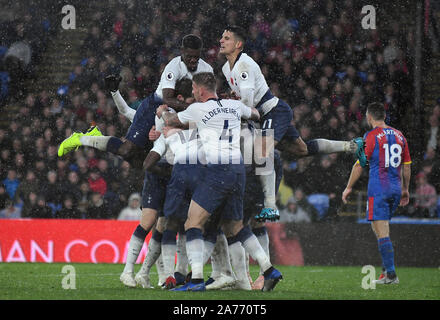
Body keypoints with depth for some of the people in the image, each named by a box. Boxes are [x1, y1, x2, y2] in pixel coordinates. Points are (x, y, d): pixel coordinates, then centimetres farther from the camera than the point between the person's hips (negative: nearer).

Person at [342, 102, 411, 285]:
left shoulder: (371, 136, -7)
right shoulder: (399, 136, 12)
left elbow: (359, 165, -6)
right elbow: (407, 166, 16)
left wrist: (349, 187, 4)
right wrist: (405, 190, 26)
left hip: (378, 190, -7)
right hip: (396, 190, 7)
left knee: (382, 232, -8)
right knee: (380, 228, 20)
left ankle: (391, 274, -14)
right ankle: (386, 268, 17)